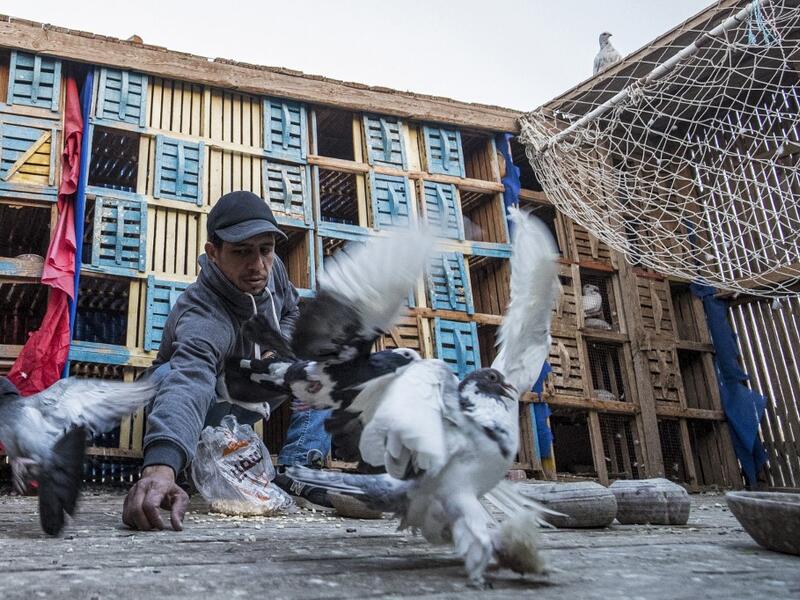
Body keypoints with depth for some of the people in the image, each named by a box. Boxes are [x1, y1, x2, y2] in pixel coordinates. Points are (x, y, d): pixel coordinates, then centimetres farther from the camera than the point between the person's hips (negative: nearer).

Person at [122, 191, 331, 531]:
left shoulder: (273, 270, -18)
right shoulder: (203, 317, -41)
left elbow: (291, 309, 6)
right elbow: (188, 381, -62)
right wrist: (160, 467, -80)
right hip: (205, 410, -7)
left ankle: (295, 471, -17)